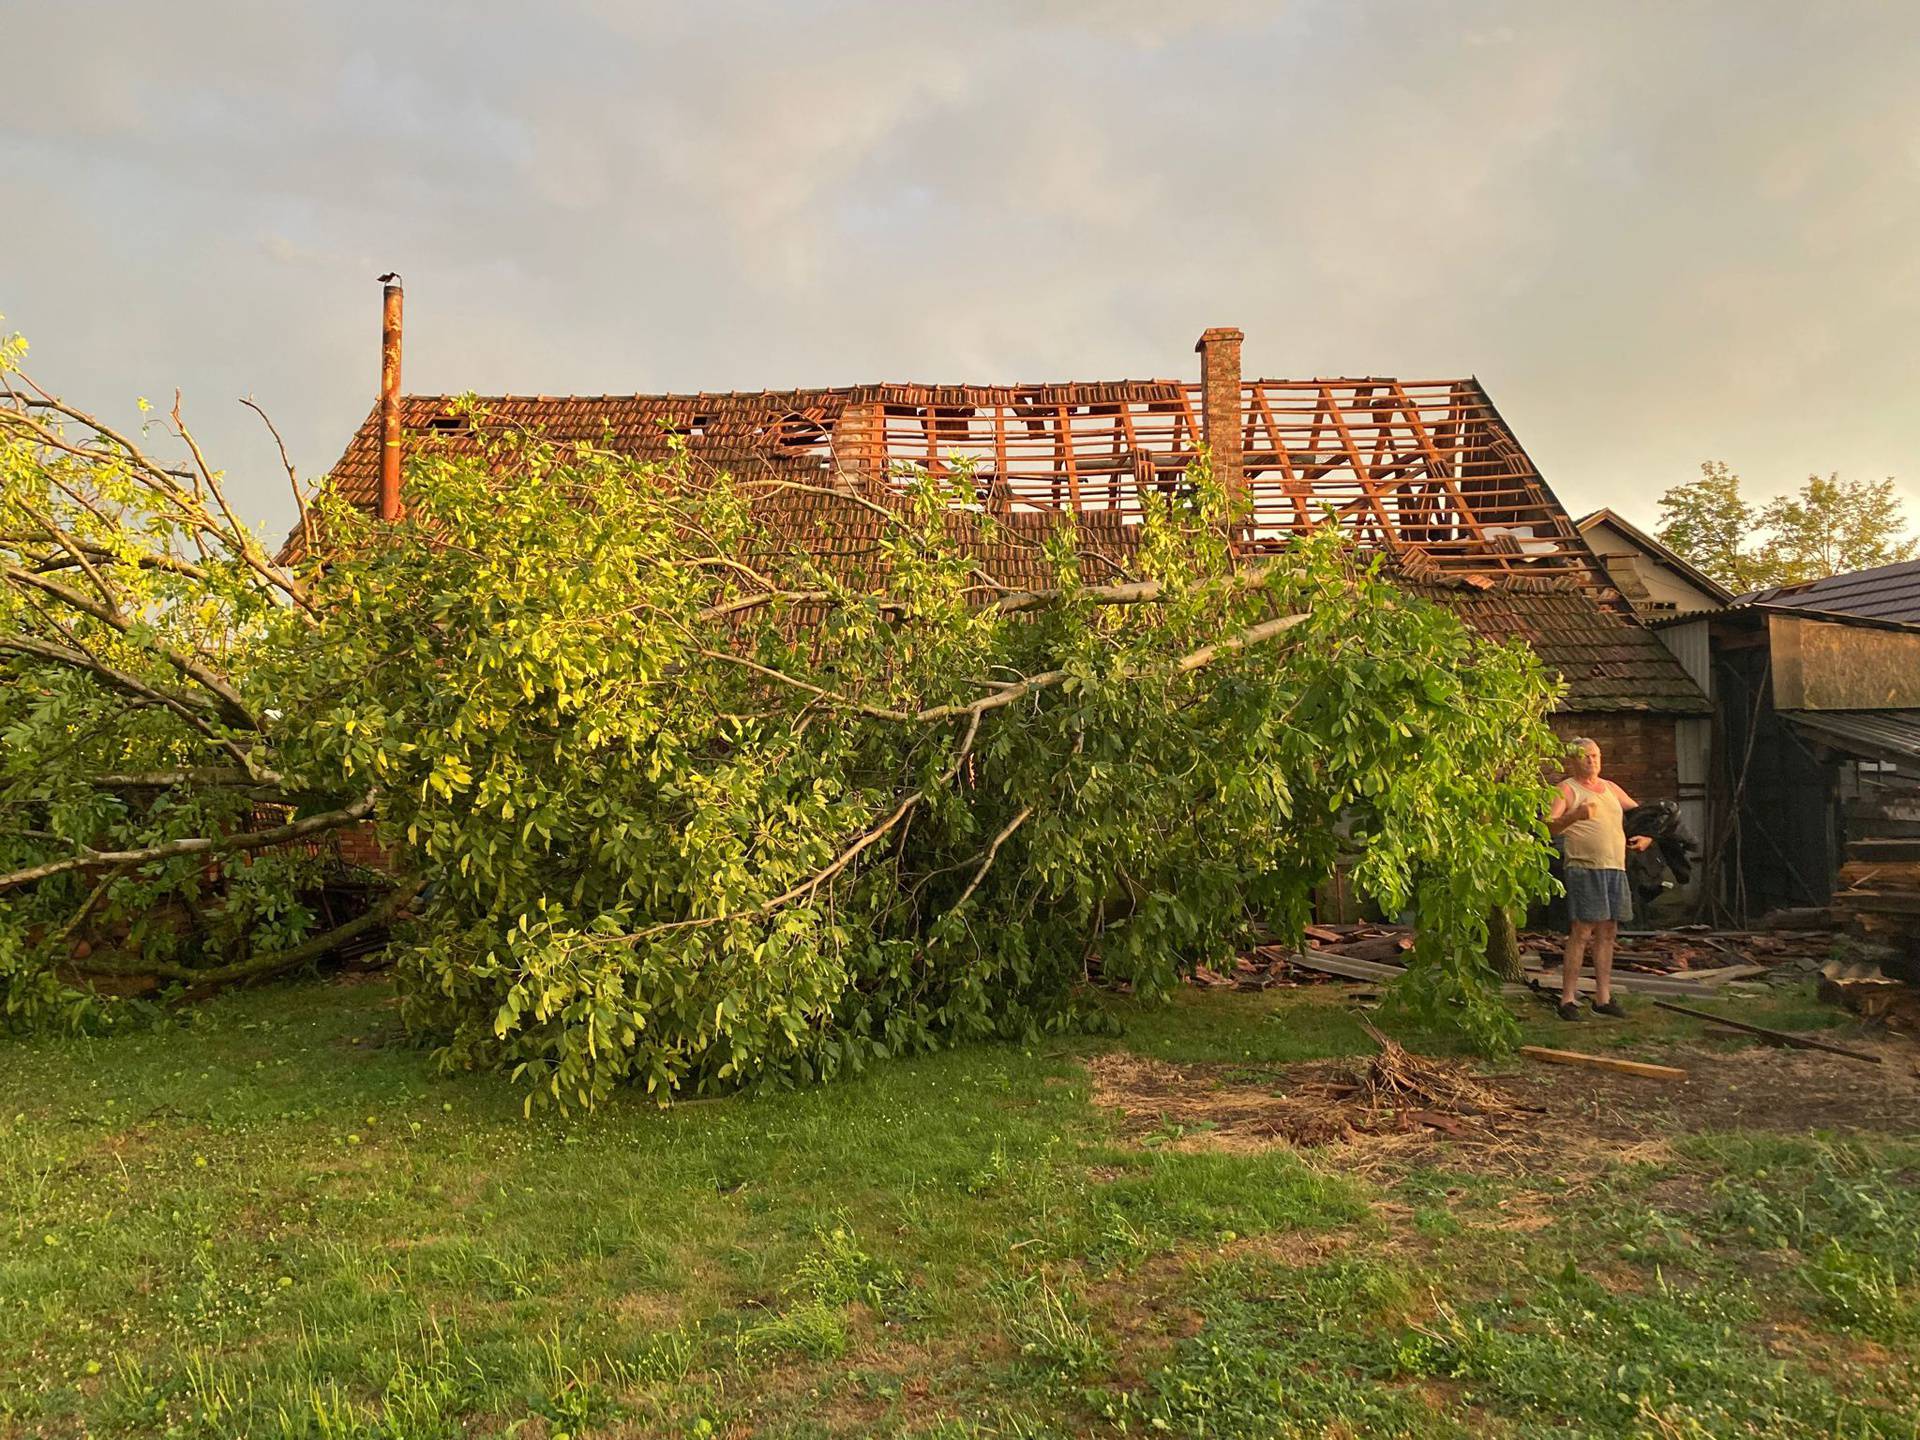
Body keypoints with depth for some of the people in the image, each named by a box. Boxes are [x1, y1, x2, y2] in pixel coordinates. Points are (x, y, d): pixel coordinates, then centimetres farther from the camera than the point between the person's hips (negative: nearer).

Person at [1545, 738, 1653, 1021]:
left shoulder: (1610, 788, 19)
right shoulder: (1567, 790, -1)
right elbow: (1548, 827, -15)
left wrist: (1647, 836, 13)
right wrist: (1575, 815, -32)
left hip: (1616, 869, 7)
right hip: (1584, 868, -6)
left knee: (1607, 933, 8)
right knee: (1581, 932, -10)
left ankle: (1603, 997, 14)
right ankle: (1568, 999, -7)